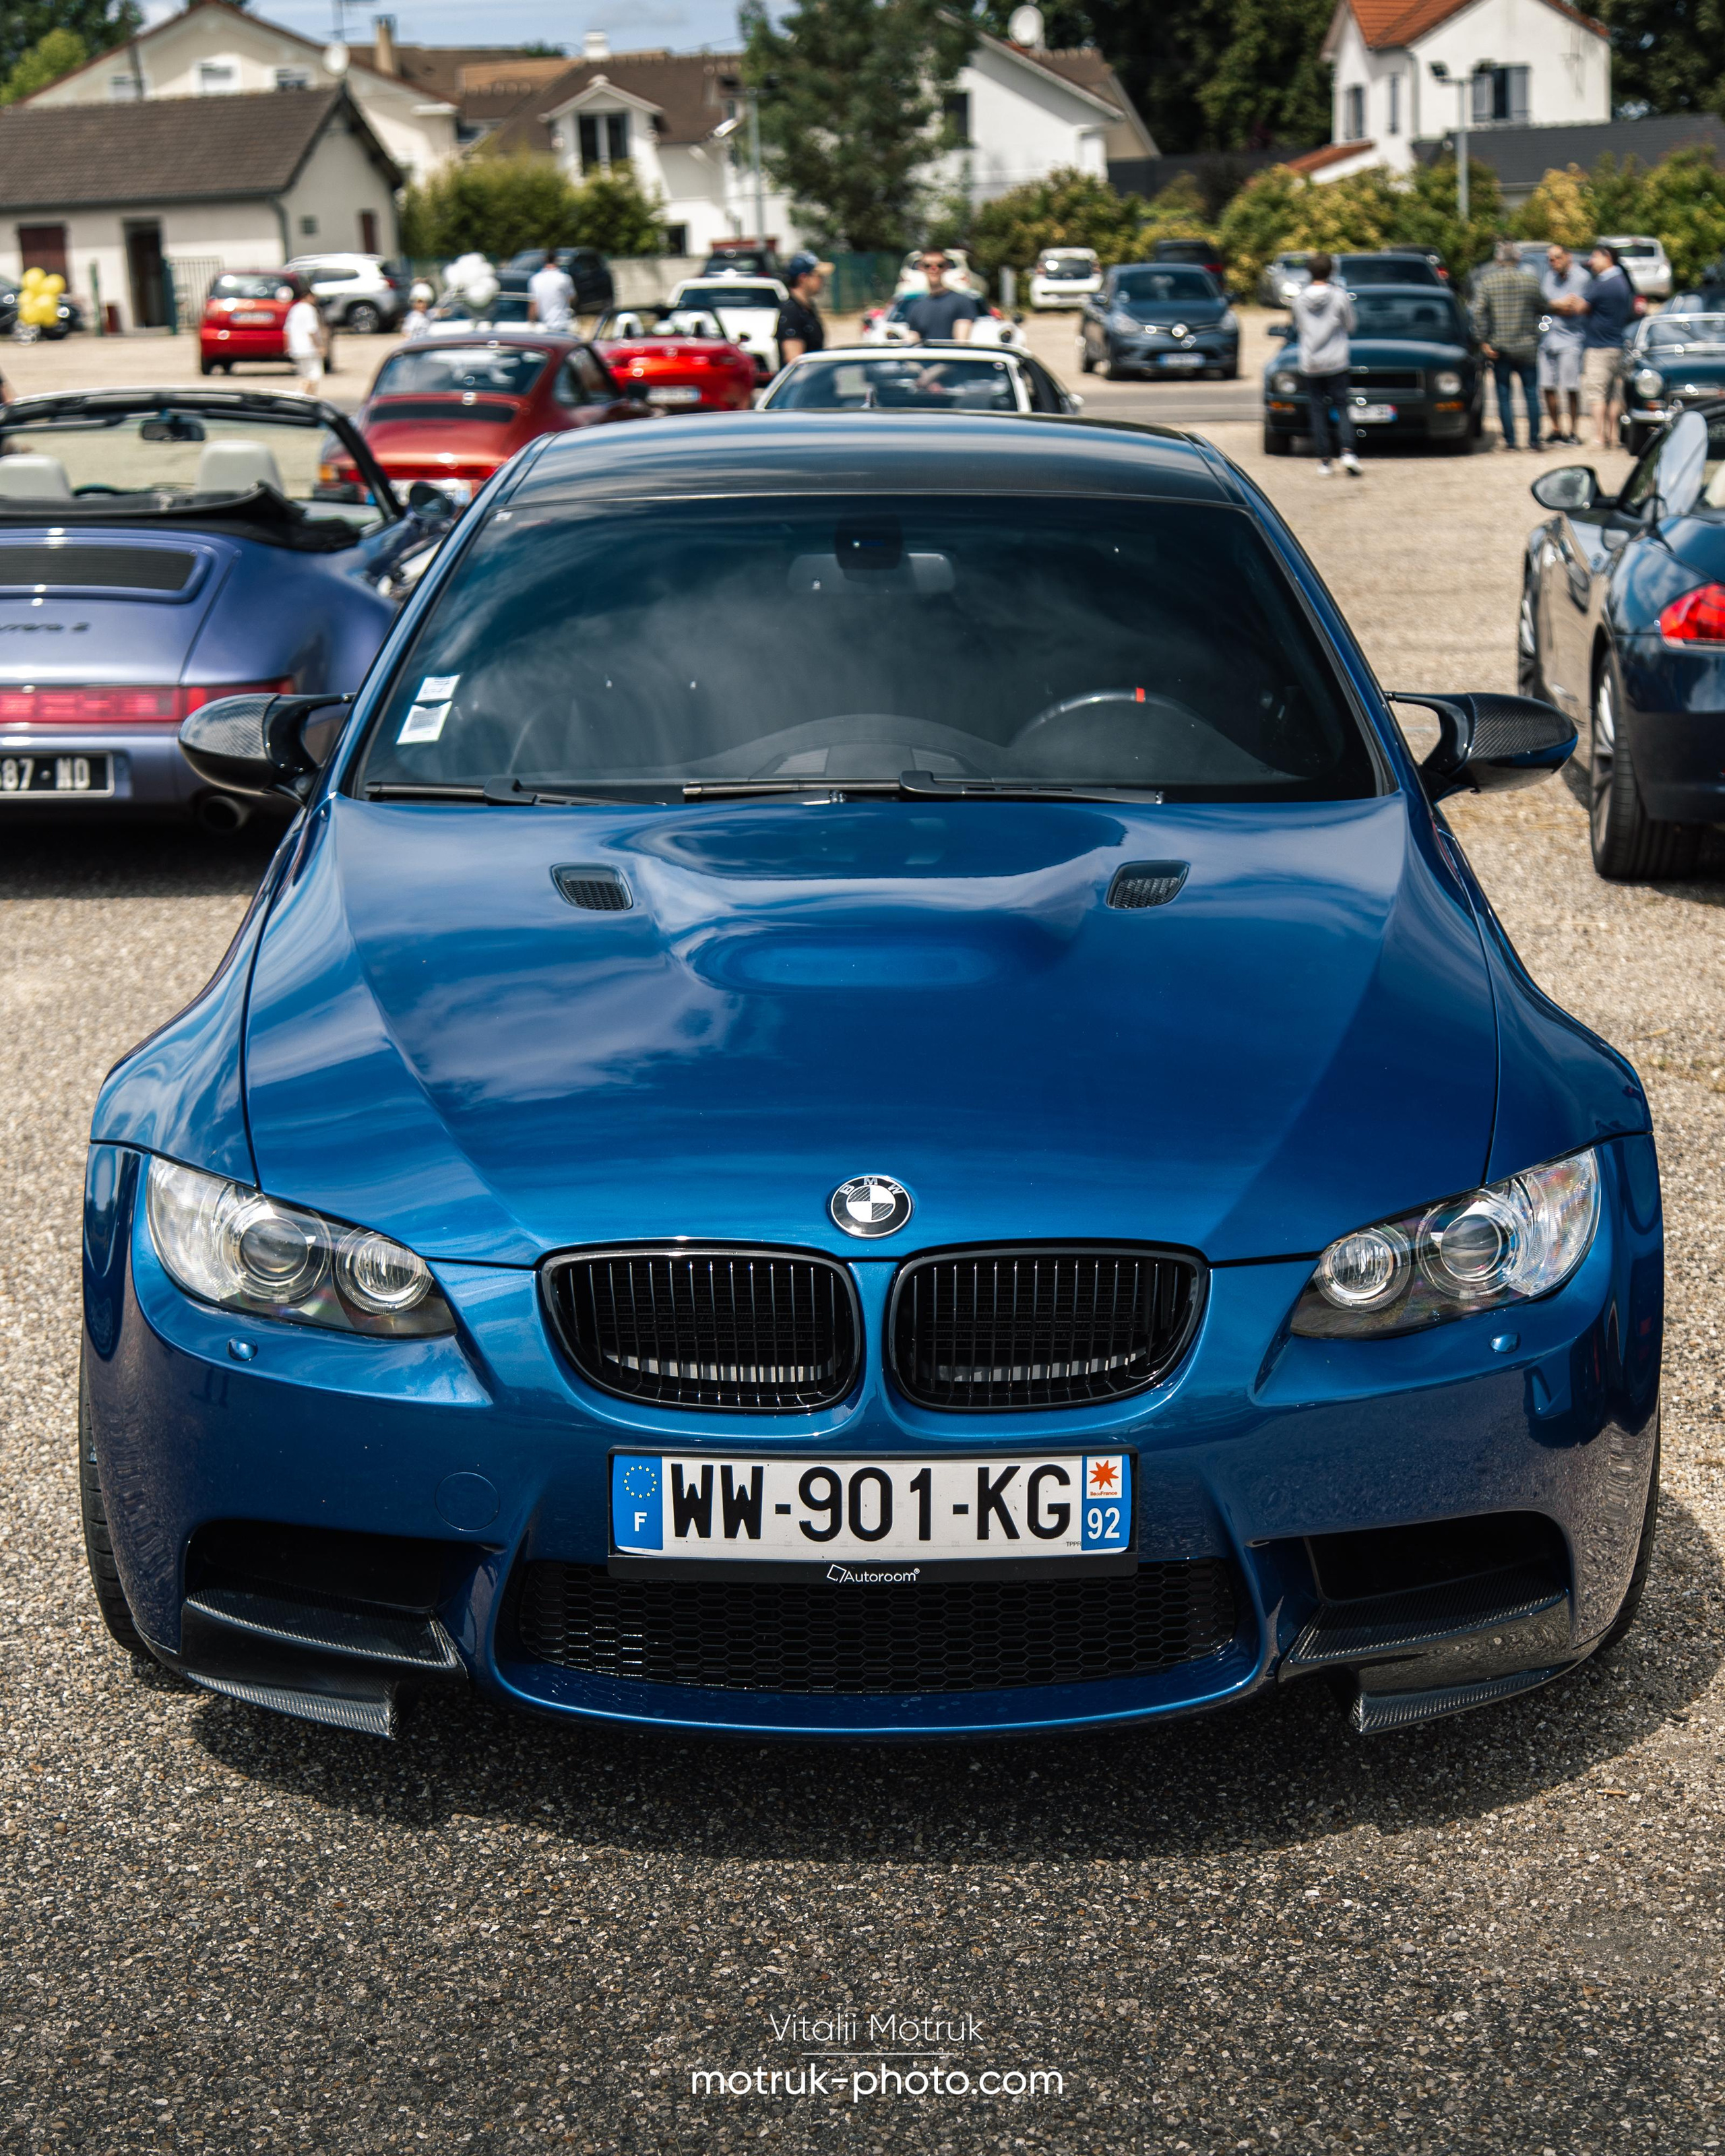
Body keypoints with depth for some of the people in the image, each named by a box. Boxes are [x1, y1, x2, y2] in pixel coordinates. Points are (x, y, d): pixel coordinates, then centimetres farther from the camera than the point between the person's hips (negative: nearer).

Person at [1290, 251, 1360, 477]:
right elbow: (1350, 326, 3)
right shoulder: (1340, 296, -8)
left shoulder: (1299, 298, -1)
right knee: (1343, 407, 4)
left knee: (1318, 410, 7)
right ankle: (1347, 452, -15)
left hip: (1310, 364, 2)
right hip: (1336, 363, -2)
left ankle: (1325, 460, 4)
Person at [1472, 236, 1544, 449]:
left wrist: (1484, 342, -10)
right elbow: (1540, 310, 10)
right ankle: (1534, 439, 3)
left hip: (1500, 348, -1)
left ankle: (1509, 440, 2)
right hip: (1527, 348, 1)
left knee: (1504, 396, 5)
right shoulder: (1529, 281, 3)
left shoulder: (1486, 282, -2)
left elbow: (1479, 312, -12)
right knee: (1531, 394, 5)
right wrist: (1534, 337, 22)